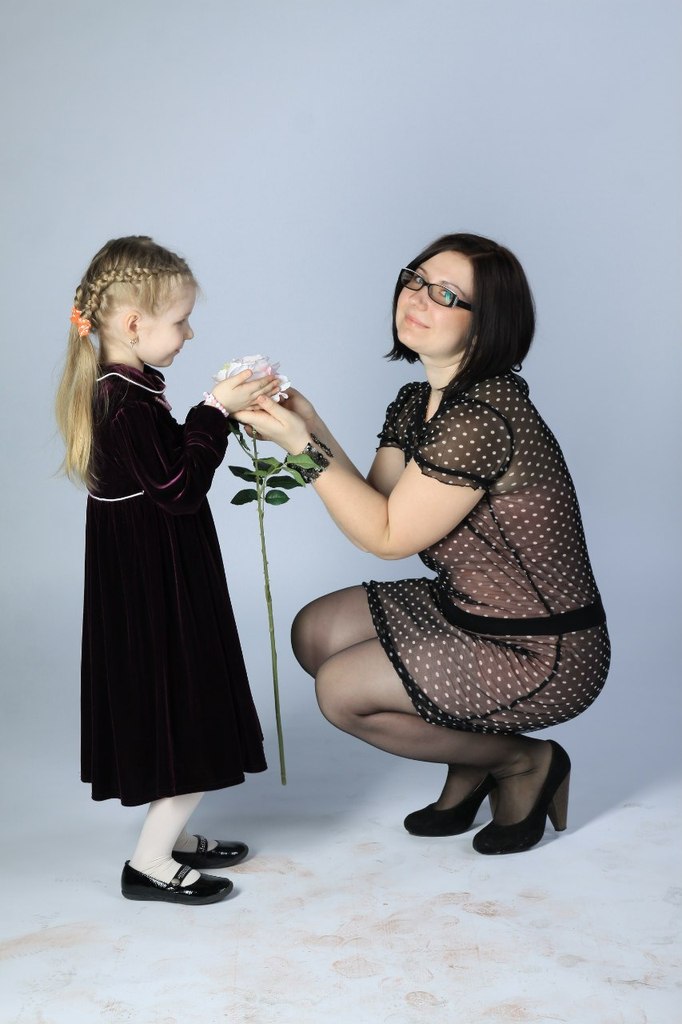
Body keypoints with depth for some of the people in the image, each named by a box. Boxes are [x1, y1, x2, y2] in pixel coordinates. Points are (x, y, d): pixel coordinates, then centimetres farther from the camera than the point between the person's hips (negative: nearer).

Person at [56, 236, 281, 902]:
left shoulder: (118, 392, 10)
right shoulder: (127, 404, -22)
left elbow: (170, 463, 12)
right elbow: (179, 487, -22)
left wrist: (220, 407, 5)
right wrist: (217, 411, -17)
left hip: (145, 586, 10)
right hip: (159, 593, -10)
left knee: (176, 719, 20)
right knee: (191, 728, 1)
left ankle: (172, 838, 34)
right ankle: (149, 864, 13)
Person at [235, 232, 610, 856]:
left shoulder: (483, 418, -27)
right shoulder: (415, 402, 4)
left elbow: (388, 536, -21)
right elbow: (376, 508, 0)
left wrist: (302, 445, -21)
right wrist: (308, 424, -8)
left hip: (543, 655, -10)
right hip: (467, 608, 10)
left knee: (341, 691, -9)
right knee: (316, 635, 9)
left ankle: (524, 763, 9)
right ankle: (472, 762, 19)